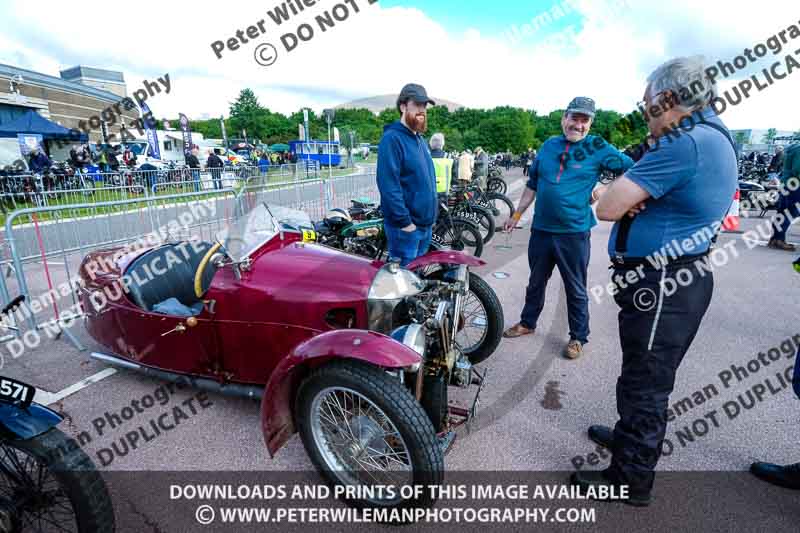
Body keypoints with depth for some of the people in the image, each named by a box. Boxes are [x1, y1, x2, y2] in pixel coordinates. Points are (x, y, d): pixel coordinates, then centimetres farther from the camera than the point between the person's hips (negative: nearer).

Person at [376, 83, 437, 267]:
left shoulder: (420, 140, 16)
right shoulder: (392, 138, -13)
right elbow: (388, 184, -22)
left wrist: (433, 214, 17)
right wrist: (404, 222, -22)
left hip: (426, 224, 9)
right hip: (405, 226, -9)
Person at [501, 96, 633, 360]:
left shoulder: (598, 148, -4)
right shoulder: (549, 145, 7)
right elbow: (532, 183, 15)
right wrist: (517, 213, 16)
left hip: (575, 232, -4)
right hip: (541, 228, 4)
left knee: (576, 289, 8)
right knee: (536, 281, 19)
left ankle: (578, 337, 24)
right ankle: (528, 322, 37)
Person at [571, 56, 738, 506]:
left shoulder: (684, 142, -22)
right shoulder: (718, 137, 13)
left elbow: (608, 208, -25)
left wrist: (607, 191, -2)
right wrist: (626, 193, -8)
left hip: (662, 286, -10)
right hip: (683, 278, 10)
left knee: (645, 381, 4)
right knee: (647, 376, 24)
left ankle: (632, 478, 22)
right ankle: (632, 435, 45)